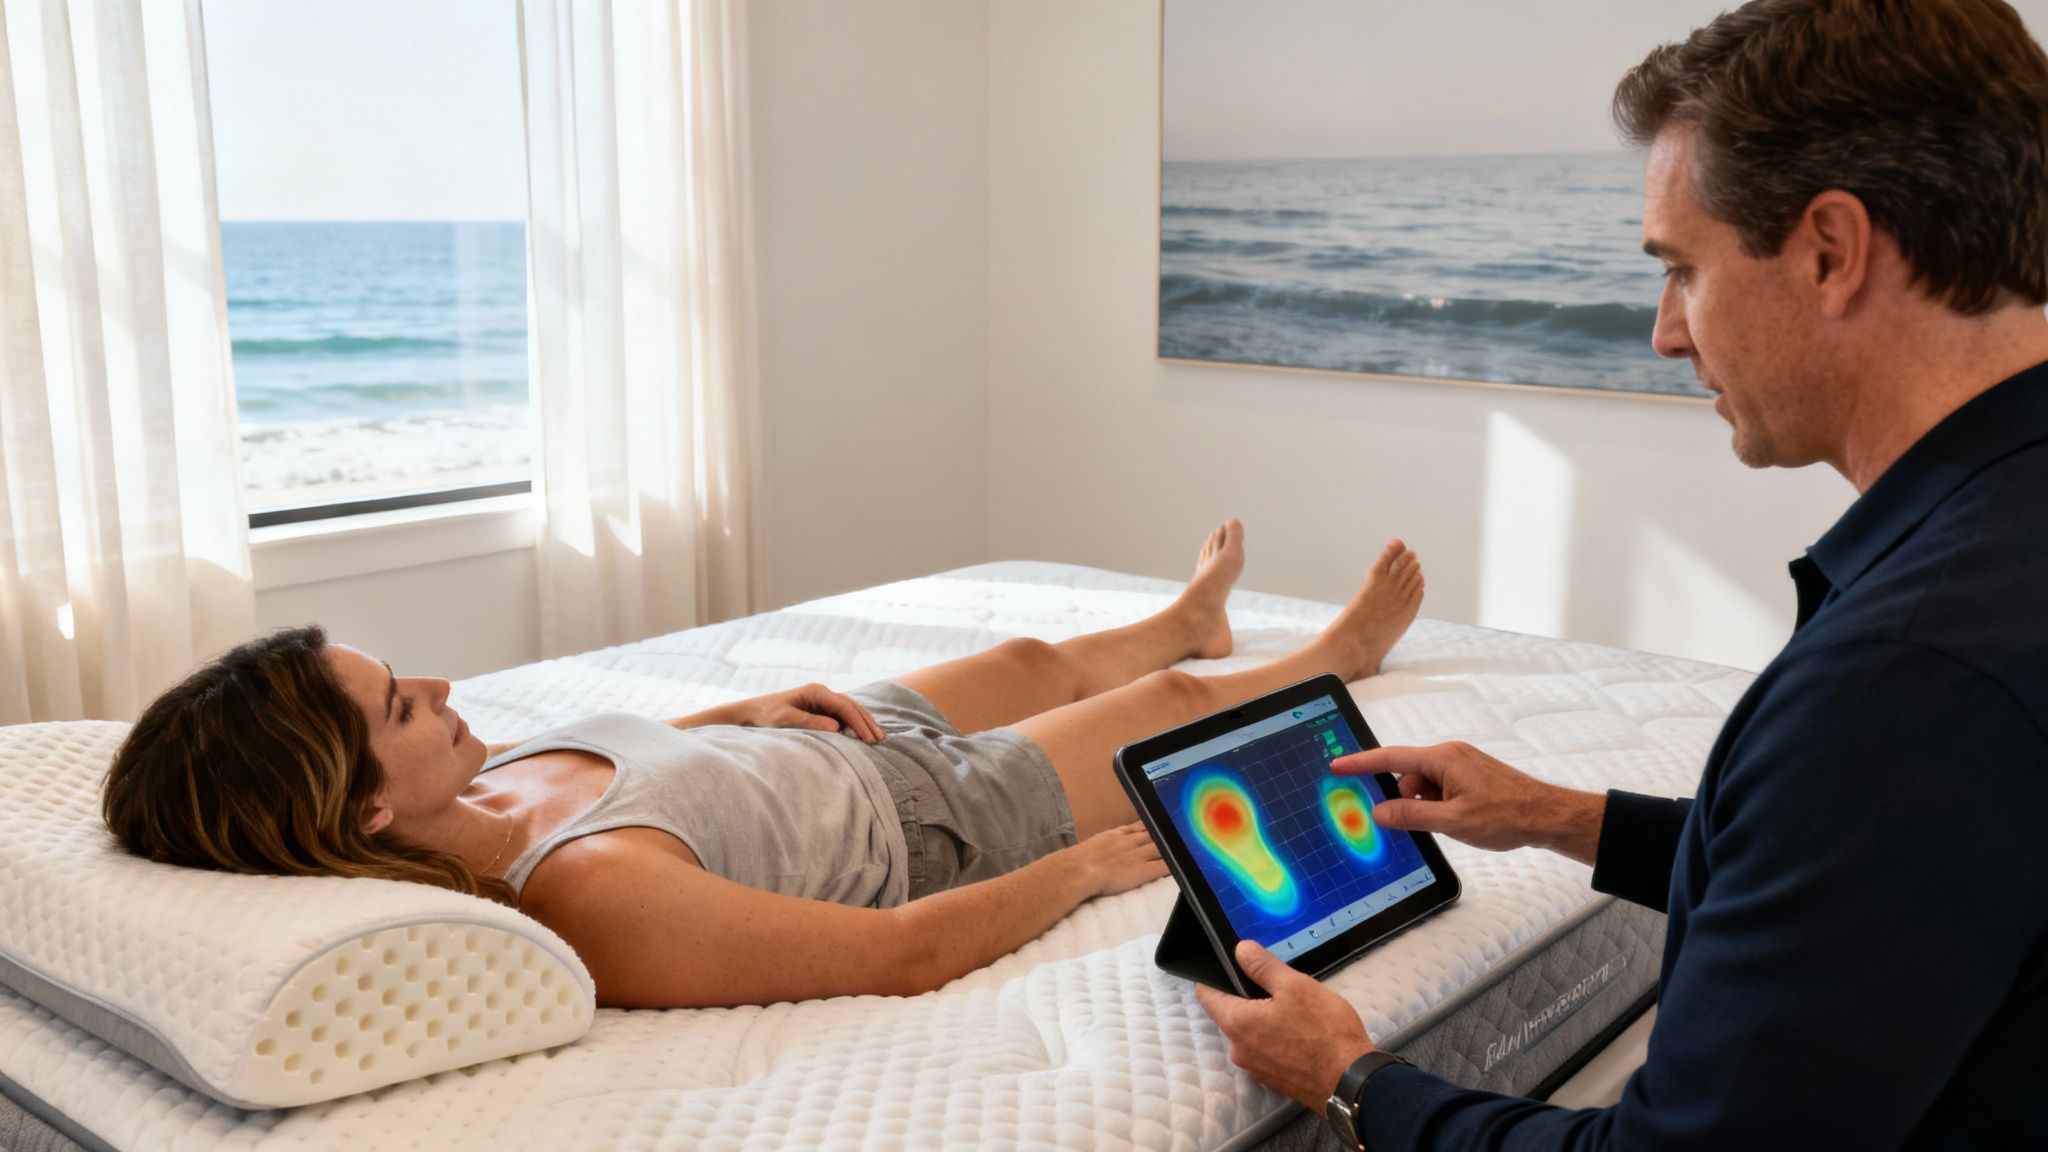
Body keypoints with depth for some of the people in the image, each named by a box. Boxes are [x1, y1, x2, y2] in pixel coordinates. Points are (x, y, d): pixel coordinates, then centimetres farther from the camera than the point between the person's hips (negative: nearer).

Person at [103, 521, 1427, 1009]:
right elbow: (911, 953, -36)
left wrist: (742, 711, 2)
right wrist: (1089, 869, -22)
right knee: (1172, 703, 18)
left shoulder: (470, 799, -17)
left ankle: (1188, 617, 69)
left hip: (858, 747, 7)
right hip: (945, 820, -7)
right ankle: (1337, 653, 54)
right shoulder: (596, 896, -44)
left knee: (1033, 658, 32)